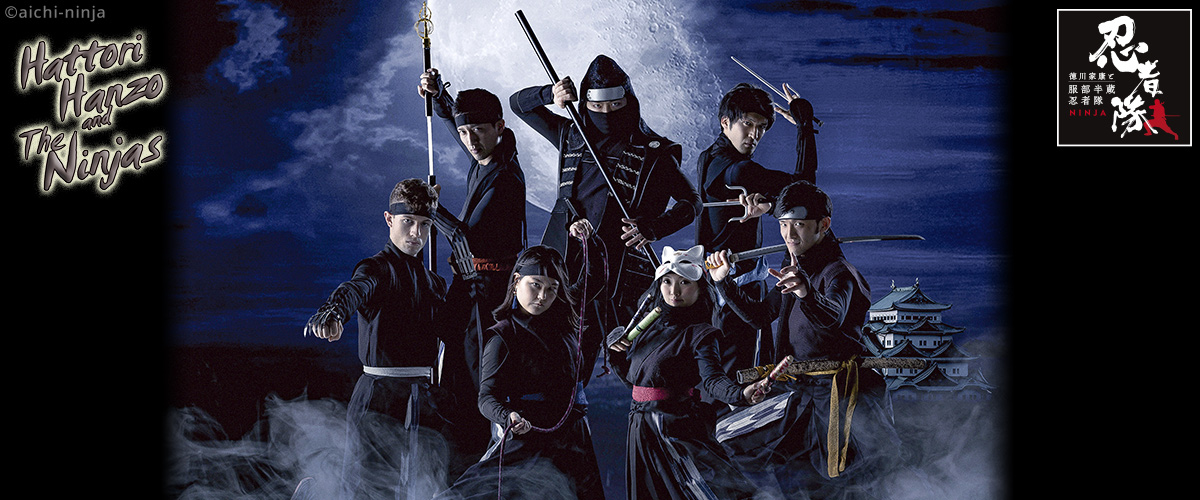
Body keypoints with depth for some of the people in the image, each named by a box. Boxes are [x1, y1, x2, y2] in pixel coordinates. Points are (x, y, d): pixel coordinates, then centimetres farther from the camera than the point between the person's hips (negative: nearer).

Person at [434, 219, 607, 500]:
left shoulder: (563, 317, 9)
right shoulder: (503, 336, -6)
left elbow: (595, 279, 25)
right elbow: (488, 396, -13)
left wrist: (588, 241, 11)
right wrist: (508, 418, -33)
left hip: (573, 439, 5)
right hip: (527, 437, -5)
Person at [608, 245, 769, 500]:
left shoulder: (699, 334, -8)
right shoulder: (648, 326, 12)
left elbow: (712, 378, -24)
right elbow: (631, 376, 19)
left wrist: (741, 393, -43)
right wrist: (616, 352, 1)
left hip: (676, 426, -7)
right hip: (642, 426, 7)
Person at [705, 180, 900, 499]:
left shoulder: (839, 274, -15)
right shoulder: (793, 270, 12)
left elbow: (833, 316, -38)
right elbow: (761, 316, 22)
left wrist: (806, 294, -58)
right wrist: (723, 282, 14)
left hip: (838, 393, -9)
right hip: (801, 395, 9)